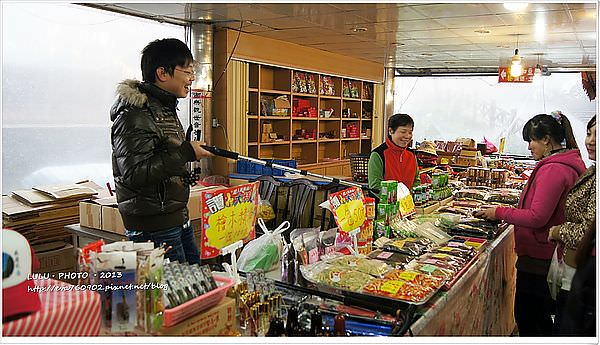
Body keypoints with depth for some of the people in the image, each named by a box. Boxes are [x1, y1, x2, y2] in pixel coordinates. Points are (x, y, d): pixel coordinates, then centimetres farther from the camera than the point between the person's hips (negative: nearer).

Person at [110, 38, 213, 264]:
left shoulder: (167, 109, 14)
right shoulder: (134, 115, -18)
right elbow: (135, 173, -25)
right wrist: (185, 153, -22)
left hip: (178, 218, 10)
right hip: (153, 227, -10)